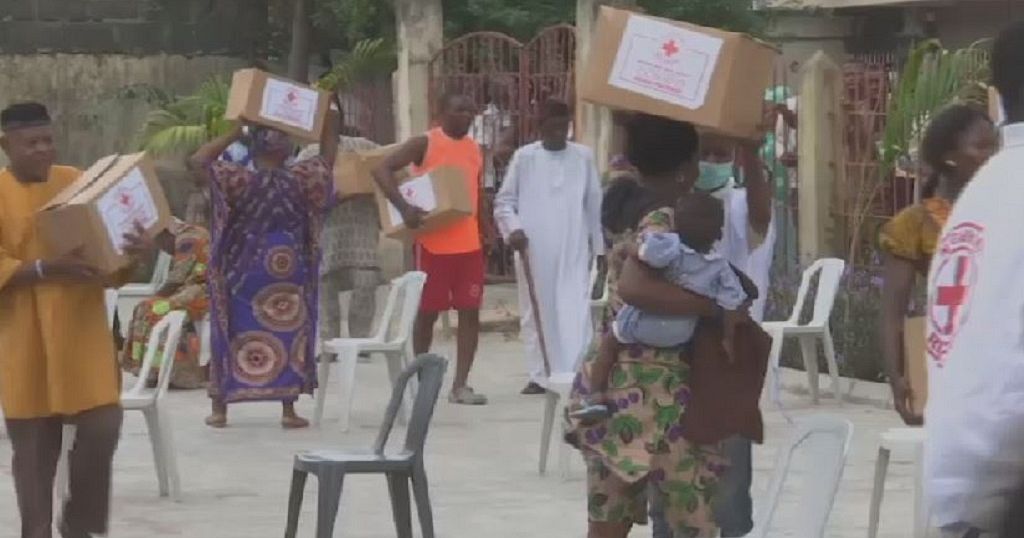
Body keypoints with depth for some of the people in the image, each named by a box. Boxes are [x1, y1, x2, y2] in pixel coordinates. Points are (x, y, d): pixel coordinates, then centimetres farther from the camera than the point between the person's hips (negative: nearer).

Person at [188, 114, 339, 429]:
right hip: (288, 272, 1)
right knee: (287, 335, 5)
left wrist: (233, 134, -6)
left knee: (234, 334, 8)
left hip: (244, 271, 0)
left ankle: (220, 409, 9)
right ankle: (289, 410, 1)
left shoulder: (240, 180, -10)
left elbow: (197, 161, -10)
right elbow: (328, 157, 7)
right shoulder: (301, 179, -6)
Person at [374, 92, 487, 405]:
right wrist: (404, 208, -24)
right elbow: (382, 170, -13)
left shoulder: (474, 149, 13)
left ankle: (460, 385, 2)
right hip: (434, 243, -5)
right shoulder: (425, 144, -6)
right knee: (427, 312, 4)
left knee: (470, 312, 0)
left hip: (469, 244, 5)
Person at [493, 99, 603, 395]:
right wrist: (512, 227, -15)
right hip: (532, 249, 0)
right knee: (535, 312, 6)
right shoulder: (524, 157, 2)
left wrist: (597, 246, 11)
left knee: (575, 312, -10)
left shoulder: (583, 157, 6)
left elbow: (594, 204, 10)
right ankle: (540, 375, 14)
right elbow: (503, 201, 3)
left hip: (573, 249, 0)